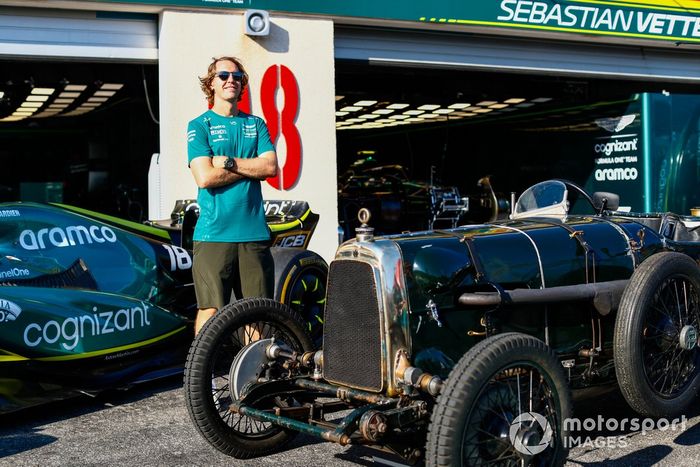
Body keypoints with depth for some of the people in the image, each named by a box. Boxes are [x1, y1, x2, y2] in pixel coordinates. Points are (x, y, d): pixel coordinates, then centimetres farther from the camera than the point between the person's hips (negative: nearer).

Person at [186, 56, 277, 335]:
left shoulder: (255, 124, 17)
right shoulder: (199, 125, 5)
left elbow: (271, 168, 2)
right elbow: (205, 177, -9)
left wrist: (228, 162, -8)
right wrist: (251, 167, -2)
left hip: (254, 232, 4)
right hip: (213, 234, -3)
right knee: (210, 310, -6)